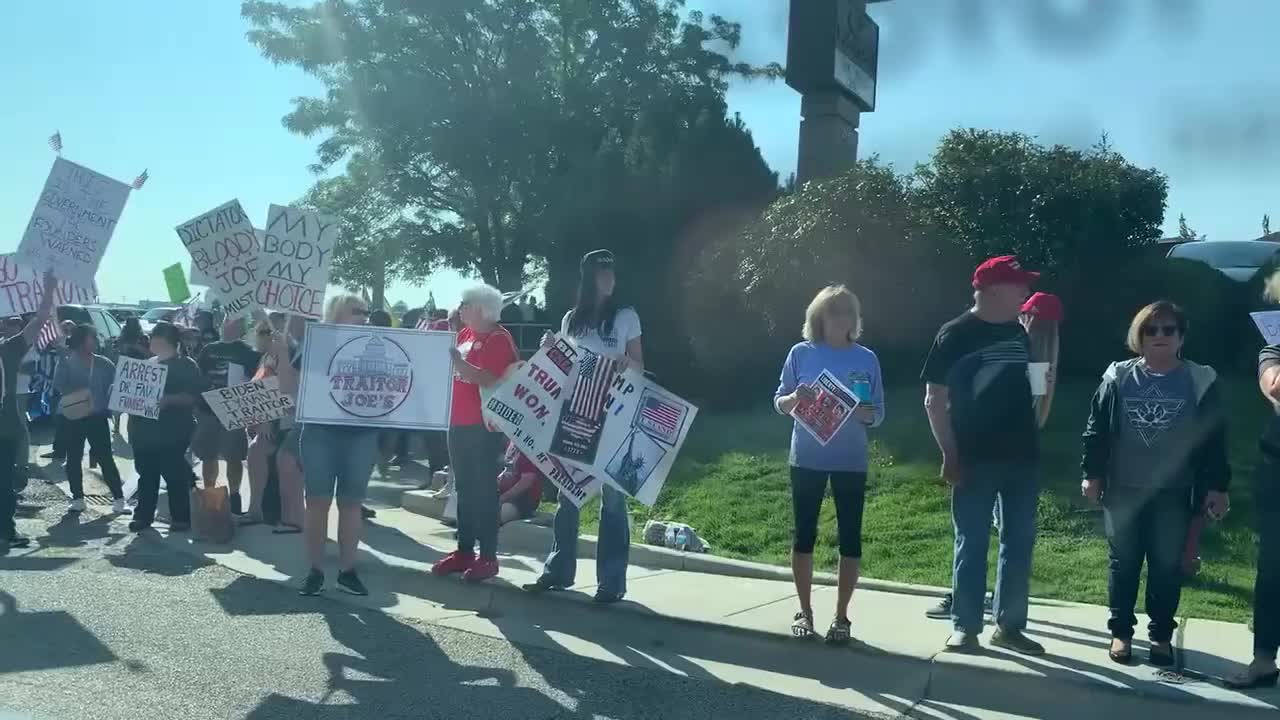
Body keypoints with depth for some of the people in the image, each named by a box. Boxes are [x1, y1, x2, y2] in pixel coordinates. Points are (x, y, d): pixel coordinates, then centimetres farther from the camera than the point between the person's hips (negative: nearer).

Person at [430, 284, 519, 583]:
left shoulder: (499, 339, -12)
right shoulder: (465, 334, 12)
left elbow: (489, 380, -23)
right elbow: (454, 370, 20)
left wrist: (457, 360, -26)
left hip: (484, 425, -8)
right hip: (459, 422, 8)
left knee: (484, 490, -4)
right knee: (464, 489, 12)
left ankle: (488, 556, 2)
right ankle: (464, 550, 20)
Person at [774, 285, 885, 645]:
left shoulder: (866, 359, 1)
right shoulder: (801, 353, 0)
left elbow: (878, 414, 4)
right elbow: (779, 404, 4)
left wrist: (861, 412, -19)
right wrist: (795, 398, -18)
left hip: (850, 462, 0)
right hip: (807, 459, 0)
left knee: (850, 538, 3)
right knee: (804, 534, 6)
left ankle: (841, 616, 14)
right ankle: (805, 612, 19)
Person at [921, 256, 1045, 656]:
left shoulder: (1018, 332, 9)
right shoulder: (955, 336, -7)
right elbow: (935, 401, -8)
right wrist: (950, 456, -12)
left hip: (1021, 457, 6)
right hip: (976, 460, -5)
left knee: (1019, 544, 9)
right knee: (972, 544, 1)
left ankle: (1009, 626, 19)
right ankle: (965, 626, 11)